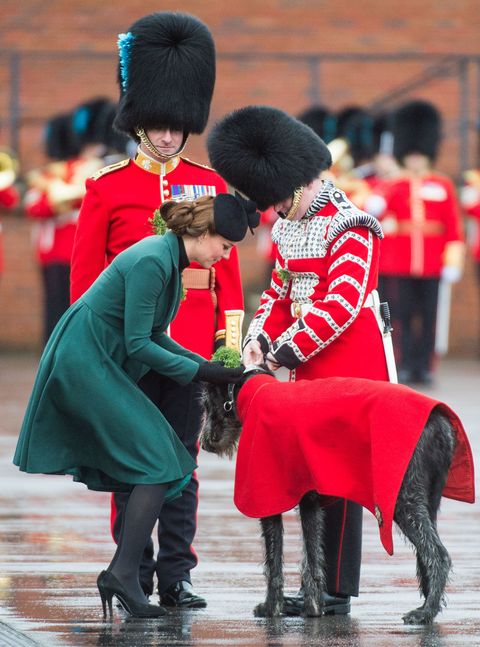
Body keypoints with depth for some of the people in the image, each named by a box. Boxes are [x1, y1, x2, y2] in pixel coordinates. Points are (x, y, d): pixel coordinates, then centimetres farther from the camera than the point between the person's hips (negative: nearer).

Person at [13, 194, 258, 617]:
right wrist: (199, 372, -14)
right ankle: (124, 573, -14)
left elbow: (152, 336, 16)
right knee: (159, 466, -12)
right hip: (86, 364, -10)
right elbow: (139, 344, -19)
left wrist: (203, 363, 6)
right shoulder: (151, 263, -20)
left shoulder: (168, 258, 11)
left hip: (92, 367, 10)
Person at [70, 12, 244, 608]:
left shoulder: (209, 185, 8)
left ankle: (176, 576, 7)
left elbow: (227, 267, 9)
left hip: (191, 343, 2)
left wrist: (231, 334, 2)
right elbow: (84, 274, 3)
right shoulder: (108, 189, 2)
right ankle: (134, 575, 7)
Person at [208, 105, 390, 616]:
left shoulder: (350, 228, -14)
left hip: (346, 366, -8)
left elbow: (341, 305, -21)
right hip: (309, 368, 8)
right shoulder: (291, 227, 12)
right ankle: (319, 585, 13)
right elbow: (280, 290, 17)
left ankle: (336, 592, -2)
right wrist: (260, 338, -2)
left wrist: (285, 352, -19)